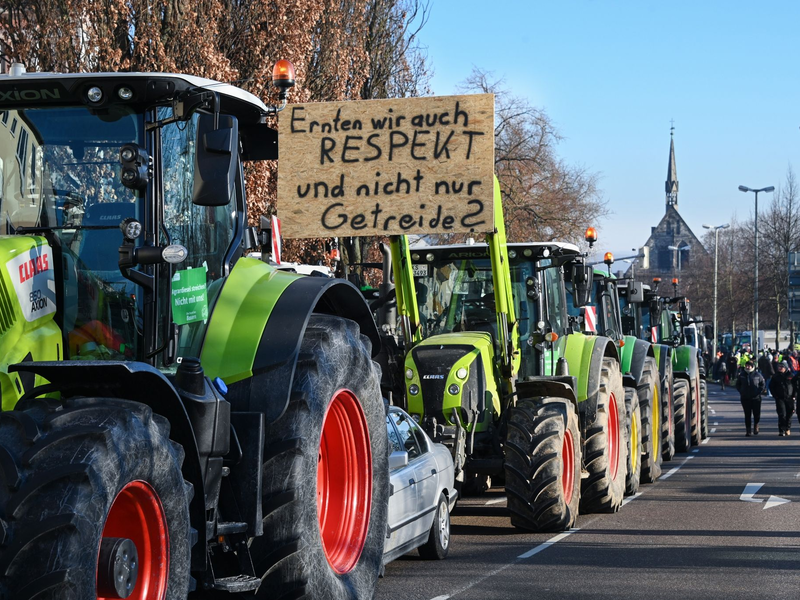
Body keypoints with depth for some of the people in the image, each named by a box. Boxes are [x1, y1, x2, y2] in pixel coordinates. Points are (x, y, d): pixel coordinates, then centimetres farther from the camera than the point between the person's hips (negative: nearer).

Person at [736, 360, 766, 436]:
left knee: (757, 414, -1)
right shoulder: (742, 375, 4)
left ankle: (756, 426, 28)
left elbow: (763, 385, 7)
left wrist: (759, 392, -4)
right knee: (747, 415, 2)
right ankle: (748, 431, 7)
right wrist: (741, 392, 4)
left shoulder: (757, 375, -2)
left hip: (756, 398, -1)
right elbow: (738, 384, 17)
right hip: (745, 398, 1)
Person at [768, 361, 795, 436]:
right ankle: (781, 431, -11)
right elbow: (771, 386, 9)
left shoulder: (790, 376, 1)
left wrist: (794, 396, 1)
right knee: (782, 414, -11)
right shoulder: (776, 376, 3)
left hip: (790, 398, 1)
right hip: (780, 399, -1)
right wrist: (775, 395, 0)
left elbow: (795, 386, 8)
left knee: (789, 415, 7)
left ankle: (787, 429, 24)